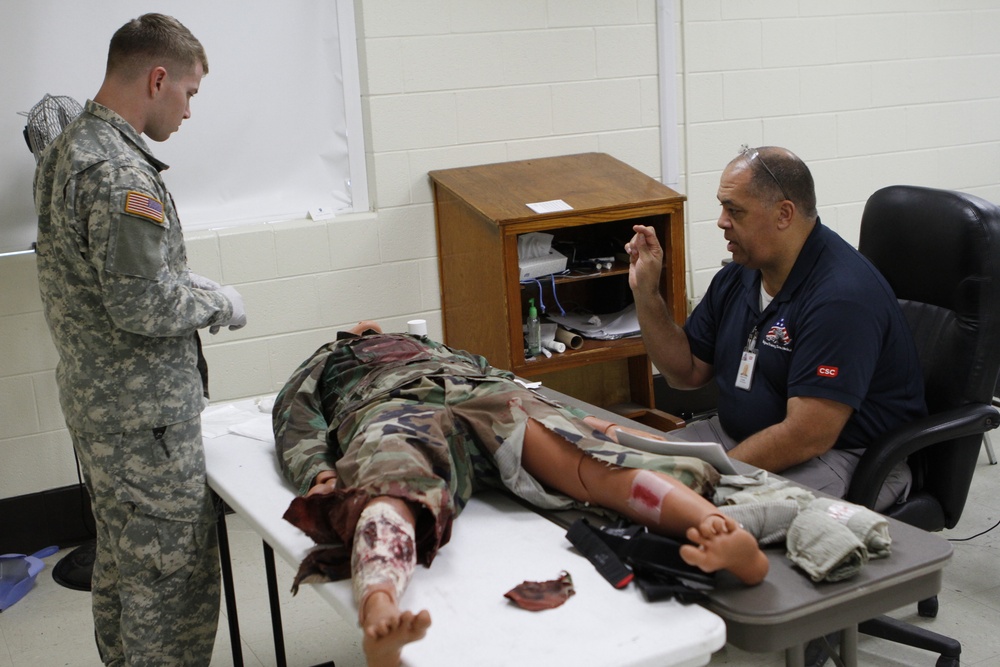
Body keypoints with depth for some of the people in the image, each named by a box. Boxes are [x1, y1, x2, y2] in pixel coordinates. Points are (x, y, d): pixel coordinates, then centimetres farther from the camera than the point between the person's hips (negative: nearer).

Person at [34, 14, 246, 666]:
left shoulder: (65, 149, 11)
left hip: (93, 395, 11)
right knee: (174, 572, 0)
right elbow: (140, 306, -26)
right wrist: (218, 302, -9)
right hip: (143, 412, -11)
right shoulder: (118, 171, -23)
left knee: (121, 557, 23)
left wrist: (183, 280, 12)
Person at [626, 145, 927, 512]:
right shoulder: (738, 275, 4)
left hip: (842, 454, -8)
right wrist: (646, 292, 0)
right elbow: (688, 372, 12)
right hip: (741, 435, 8)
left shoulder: (842, 296, -23)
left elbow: (807, 436, -27)